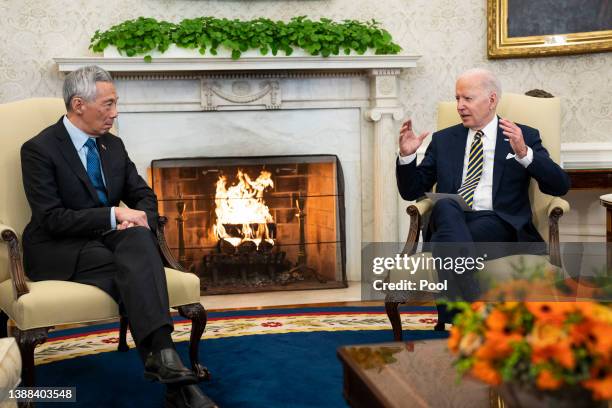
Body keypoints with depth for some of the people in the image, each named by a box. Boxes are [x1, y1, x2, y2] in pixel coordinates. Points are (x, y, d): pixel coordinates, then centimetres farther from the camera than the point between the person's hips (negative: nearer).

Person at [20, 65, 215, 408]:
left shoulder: (113, 145, 12)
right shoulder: (39, 149, -7)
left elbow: (144, 195, 15)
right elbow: (52, 219, -15)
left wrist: (138, 219, -10)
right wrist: (115, 215, -20)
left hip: (109, 239, 5)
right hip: (61, 250, -5)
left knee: (139, 238, -32)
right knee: (137, 270, -32)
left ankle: (162, 356, -48)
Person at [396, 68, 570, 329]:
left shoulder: (524, 136, 13)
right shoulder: (443, 140, 21)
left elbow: (560, 186, 0)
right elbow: (411, 191, 19)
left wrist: (524, 153, -17)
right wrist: (406, 156, 0)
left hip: (499, 224, -2)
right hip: (448, 219, 2)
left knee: (446, 241, -34)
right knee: (445, 205, -35)